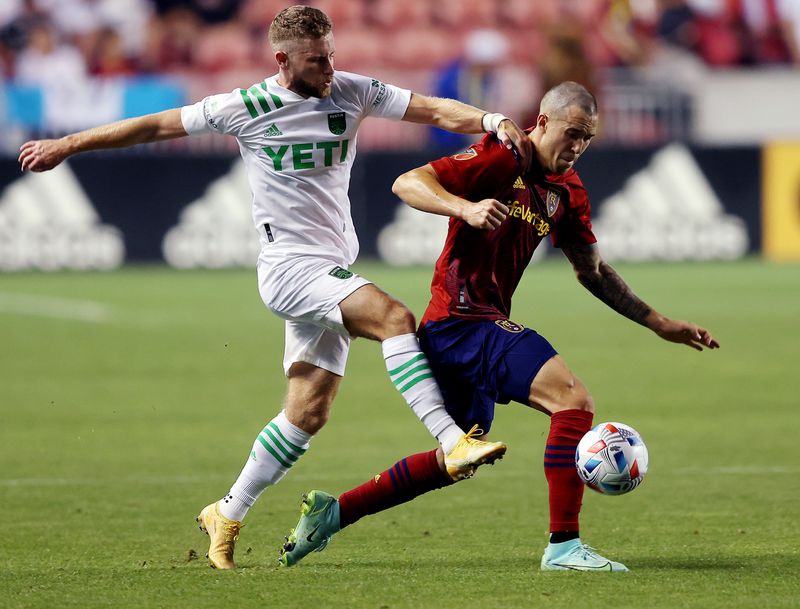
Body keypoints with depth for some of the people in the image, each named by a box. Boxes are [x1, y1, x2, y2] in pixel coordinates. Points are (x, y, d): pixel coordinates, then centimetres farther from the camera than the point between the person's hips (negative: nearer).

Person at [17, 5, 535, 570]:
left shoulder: (353, 93, 5)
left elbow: (434, 109, 1)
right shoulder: (247, 107, -4)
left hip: (335, 272, 5)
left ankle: (228, 515, 17)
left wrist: (493, 120, -19)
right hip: (290, 265, -5)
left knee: (309, 411, 3)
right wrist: (66, 145, 10)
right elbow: (156, 126, 5)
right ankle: (453, 442, -33)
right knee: (395, 317, -27)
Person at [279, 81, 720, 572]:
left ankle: (332, 512, 27)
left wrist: (660, 324, 21)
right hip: (462, 321, -10)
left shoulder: (568, 191, 13)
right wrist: (466, 208, -34)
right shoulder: (501, 158, -12)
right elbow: (407, 183, -17)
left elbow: (593, 272, 23)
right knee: (574, 400, -21)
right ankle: (564, 546, -21)